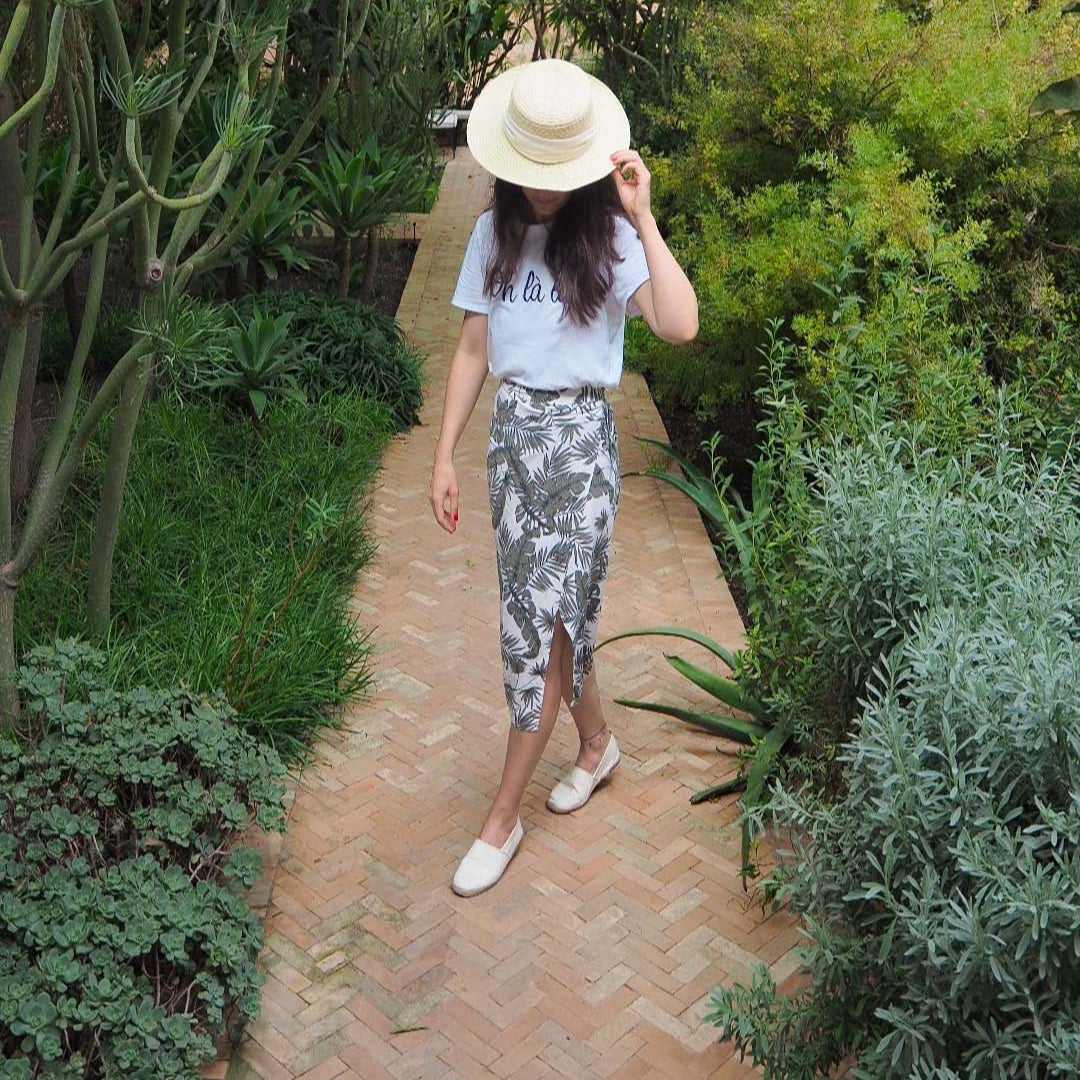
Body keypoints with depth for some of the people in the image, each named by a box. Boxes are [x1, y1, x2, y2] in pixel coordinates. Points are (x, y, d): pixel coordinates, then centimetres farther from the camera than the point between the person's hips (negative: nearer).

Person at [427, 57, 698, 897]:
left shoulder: (609, 240, -8)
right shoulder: (495, 235, 5)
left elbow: (679, 325, -24)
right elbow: (473, 350, 8)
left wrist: (643, 217, -24)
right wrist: (445, 456, 5)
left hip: (579, 436, -5)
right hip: (513, 431, 5)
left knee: (541, 620, -3)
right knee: (550, 612, 12)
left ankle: (504, 818, 9)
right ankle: (597, 742, 38)